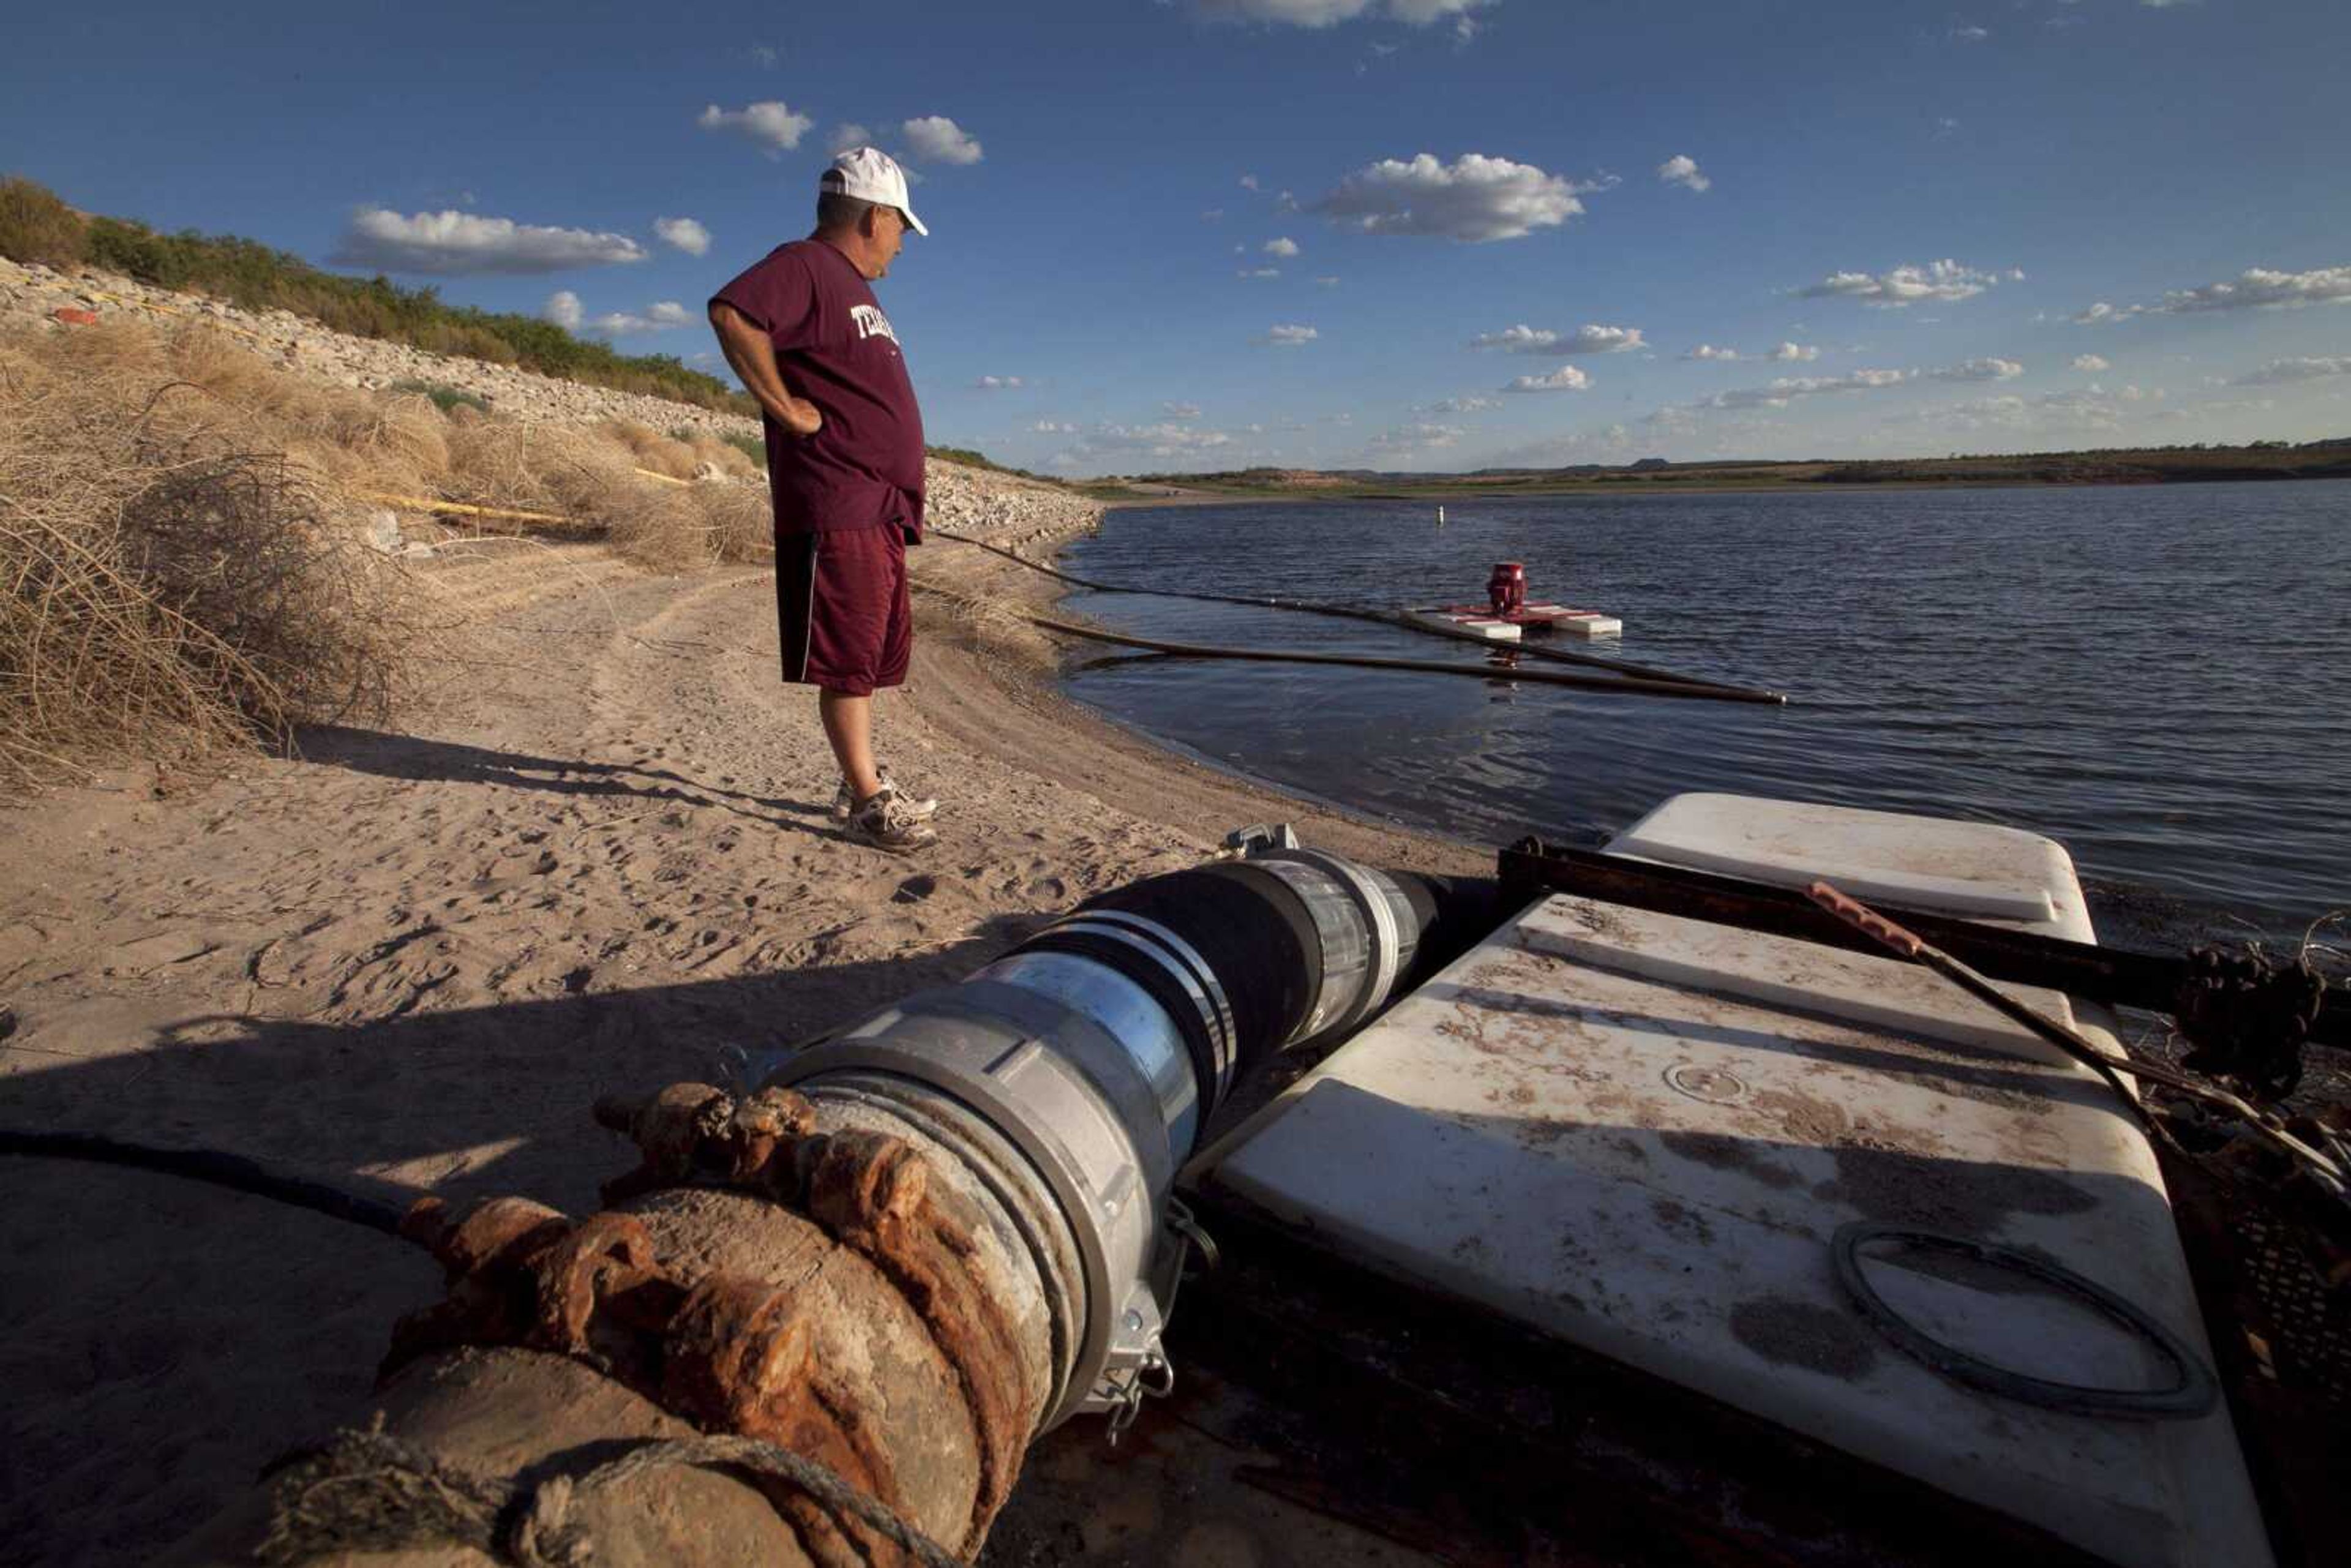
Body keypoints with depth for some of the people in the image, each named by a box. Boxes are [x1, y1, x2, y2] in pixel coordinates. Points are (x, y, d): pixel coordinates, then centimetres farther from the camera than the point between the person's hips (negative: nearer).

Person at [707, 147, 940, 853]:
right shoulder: (806, 265, -6)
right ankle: (866, 800, -2)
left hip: (879, 509, 10)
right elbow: (731, 313, -25)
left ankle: (864, 780, 23)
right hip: (835, 508, -10)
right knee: (847, 656, -7)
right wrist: (787, 409, -19)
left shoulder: (852, 284, 25)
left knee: (878, 652, 13)